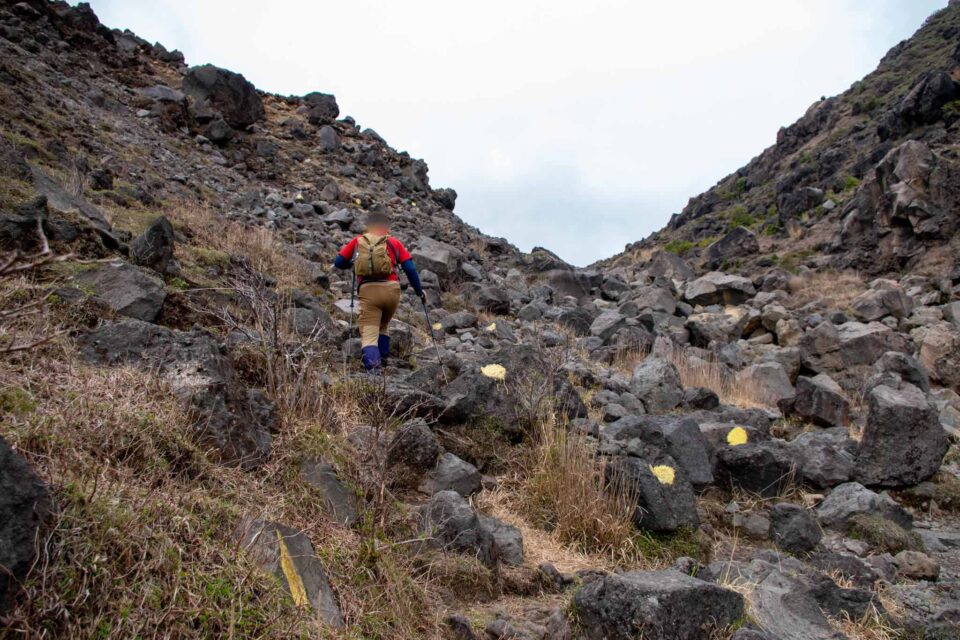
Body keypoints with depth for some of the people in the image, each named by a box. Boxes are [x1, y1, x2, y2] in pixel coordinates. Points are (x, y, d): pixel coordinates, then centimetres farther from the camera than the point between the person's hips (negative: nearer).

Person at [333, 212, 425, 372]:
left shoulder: (357, 241, 18)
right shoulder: (394, 242, 17)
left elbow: (338, 263, 18)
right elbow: (410, 269, 8)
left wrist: (353, 263, 37)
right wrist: (419, 291, 16)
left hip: (367, 291, -1)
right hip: (391, 289, 1)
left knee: (369, 332, -6)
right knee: (384, 325, 27)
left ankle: (372, 364, -29)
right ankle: (382, 358, 20)